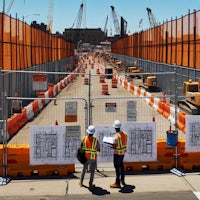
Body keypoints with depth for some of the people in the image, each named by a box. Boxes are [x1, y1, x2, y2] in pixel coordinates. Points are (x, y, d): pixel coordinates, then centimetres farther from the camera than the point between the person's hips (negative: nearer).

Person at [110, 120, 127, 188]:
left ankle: (117, 183, 7)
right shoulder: (124, 133, -3)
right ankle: (122, 180, 37)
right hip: (123, 152, 8)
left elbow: (114, 146, -22)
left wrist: (111, 146, -3)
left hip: (117, 153, -8)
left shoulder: (116, 136, -24)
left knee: (117, 167, 1)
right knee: (121, 165, 23)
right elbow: (125, 143, 7)